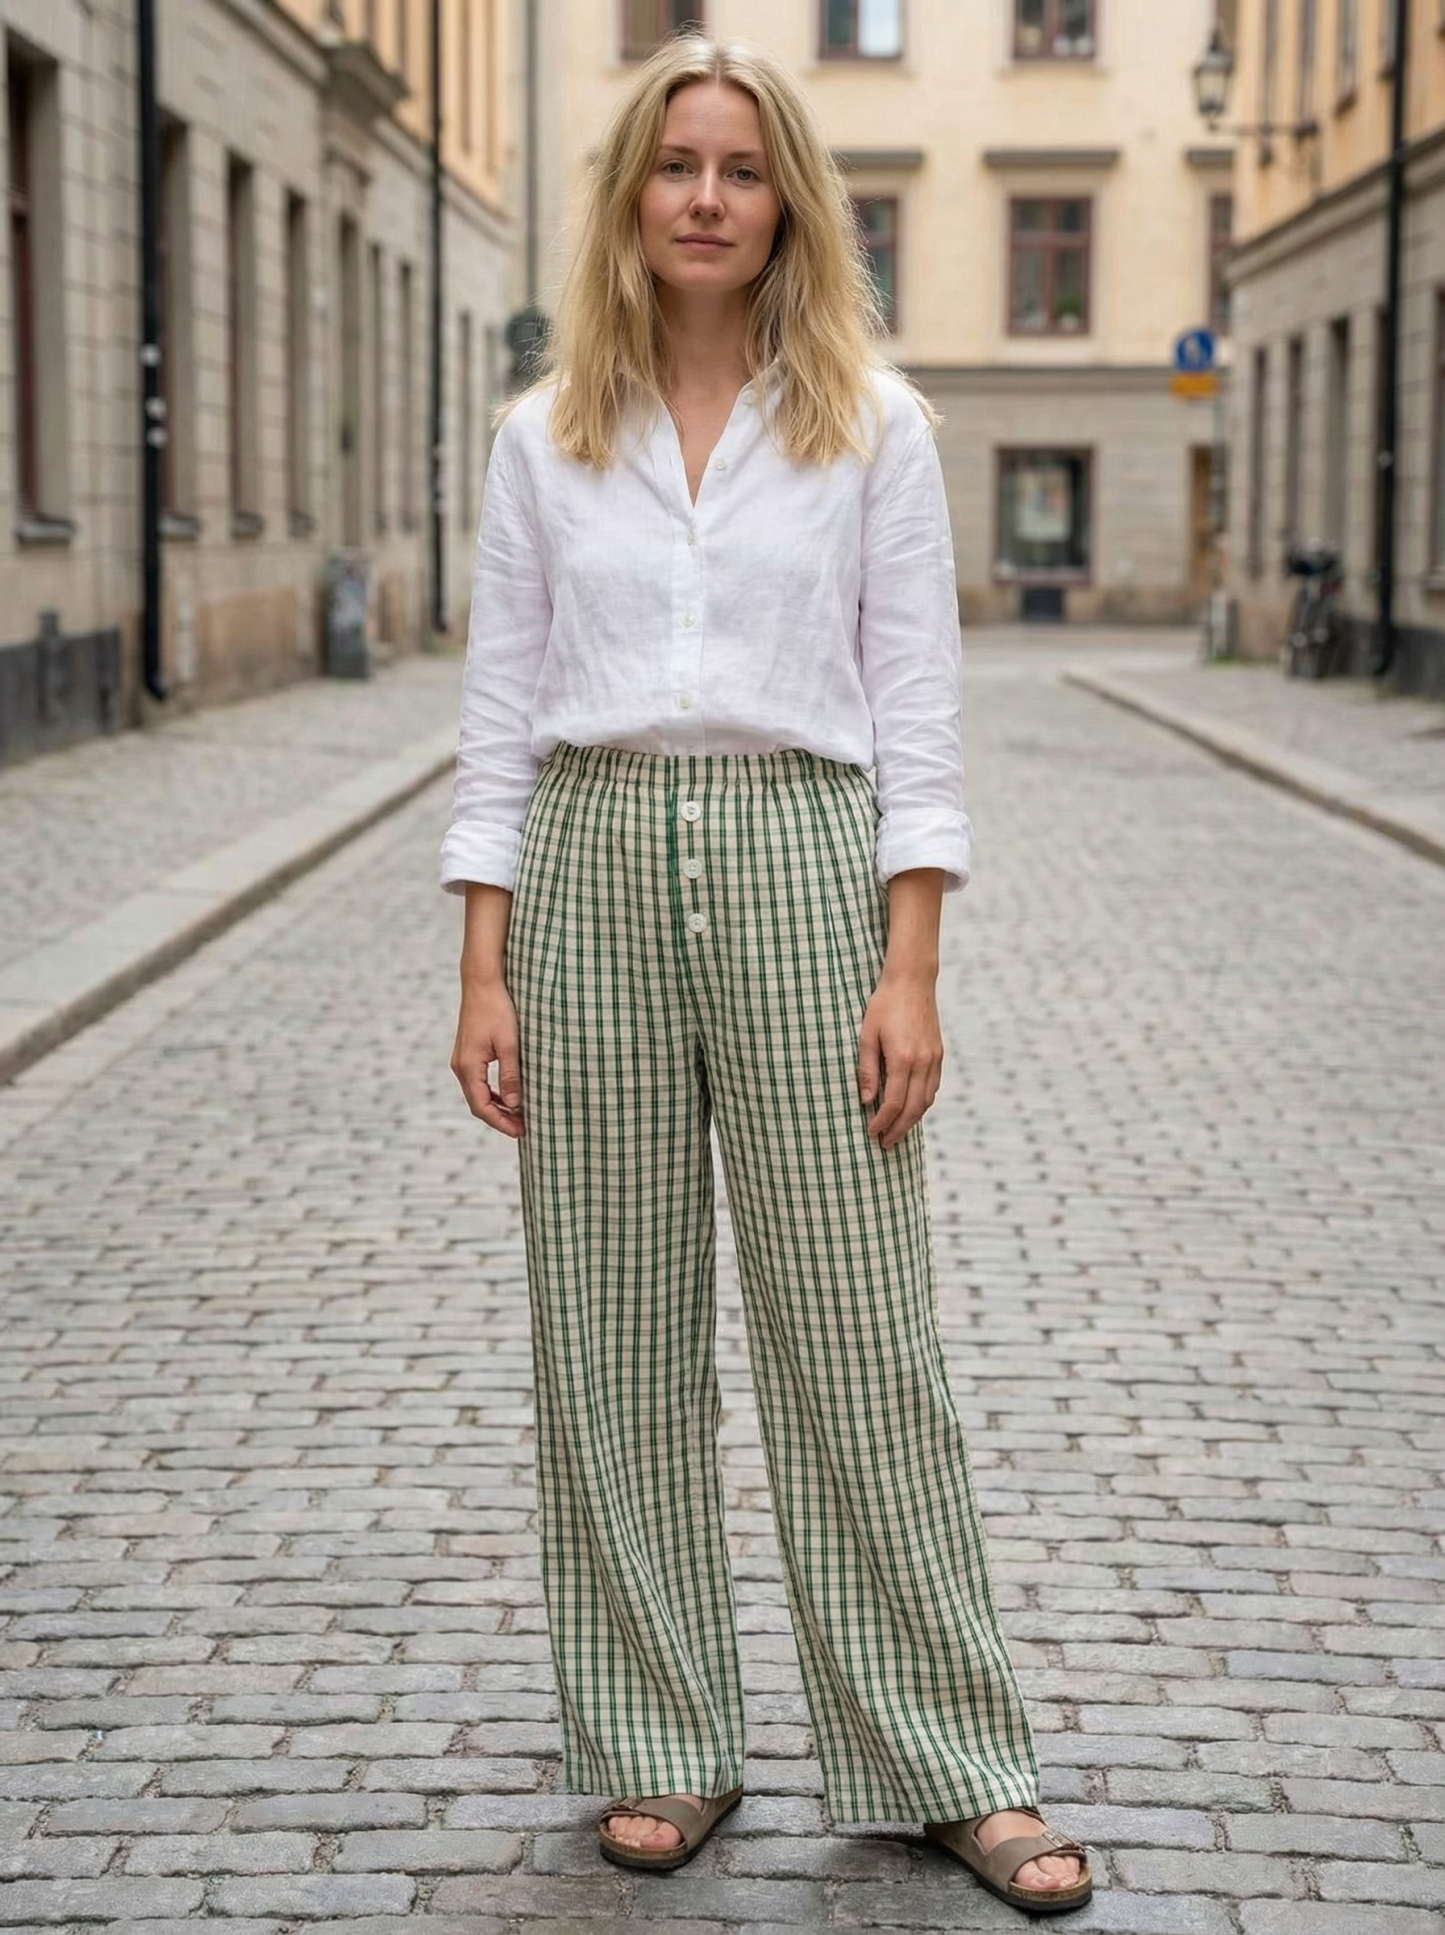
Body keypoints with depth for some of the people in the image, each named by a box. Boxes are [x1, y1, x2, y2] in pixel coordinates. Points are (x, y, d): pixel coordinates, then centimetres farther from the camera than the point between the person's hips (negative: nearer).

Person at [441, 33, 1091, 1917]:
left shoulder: (874, 424, 4)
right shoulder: (544, 435, 8)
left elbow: (916, 707, 0)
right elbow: (502, 713, 7)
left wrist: (911, 970, -8)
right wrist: (485, 972, 0)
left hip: (799, 862, -2)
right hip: (592, 869, 2)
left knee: (860, 1331, 0)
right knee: (613, 1333, 6)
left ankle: (952, 1763, 12)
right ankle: (659, 1748, 19)